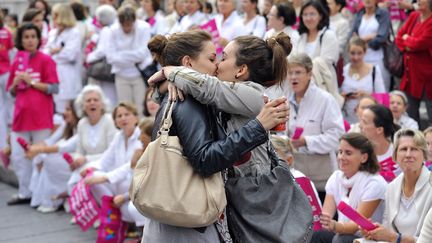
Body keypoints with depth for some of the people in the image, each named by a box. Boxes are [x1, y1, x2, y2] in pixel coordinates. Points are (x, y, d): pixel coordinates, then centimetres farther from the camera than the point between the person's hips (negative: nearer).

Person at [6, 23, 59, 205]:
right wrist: (15, 83, -4)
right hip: (21, 115, 5)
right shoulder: (17, 63, 11)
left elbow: (54, 88, -9)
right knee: (18, 157, 6)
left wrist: (32, 82, -13)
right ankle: (25, 193, 17)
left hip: (40, 116, -5)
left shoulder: (45, 60, -3)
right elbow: (11, 92, 17)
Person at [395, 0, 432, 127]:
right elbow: (399, 37, 11)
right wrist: (407, 46, -10)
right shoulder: (413, 16, 9)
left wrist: (407, 39, -1)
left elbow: (420, 43, -20)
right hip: (411, 73, 8)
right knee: (410, 115, 17)